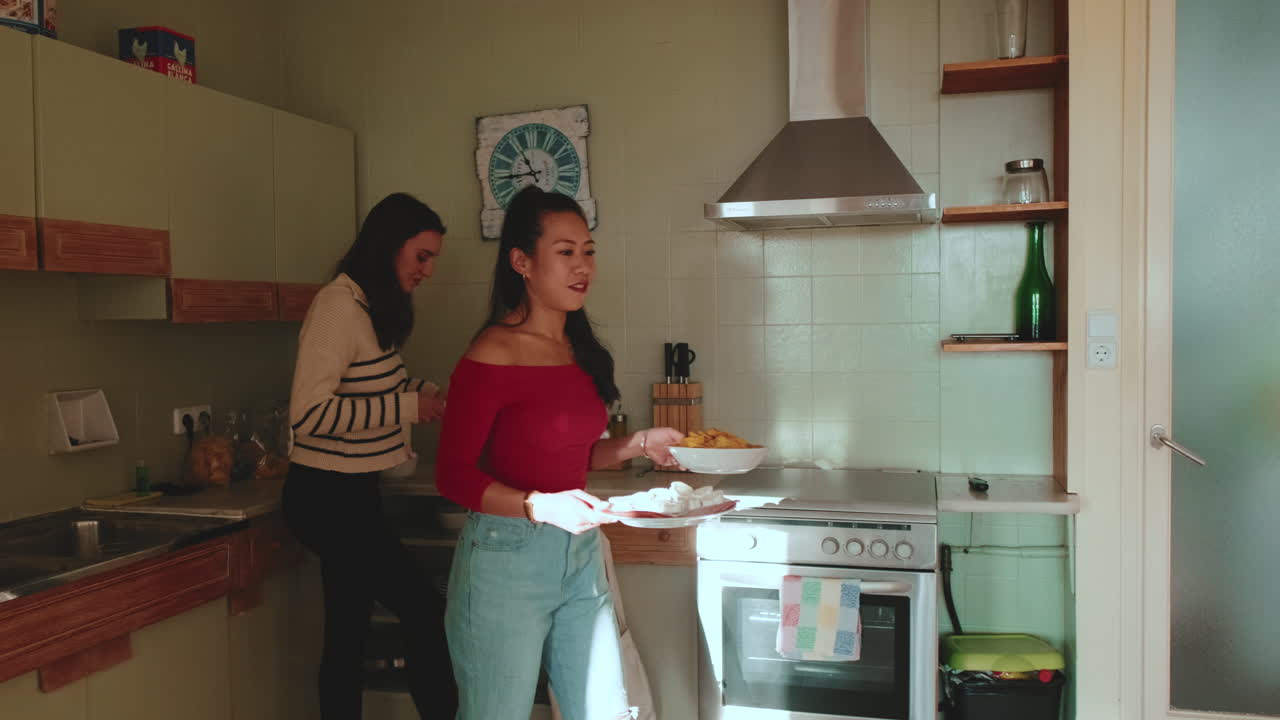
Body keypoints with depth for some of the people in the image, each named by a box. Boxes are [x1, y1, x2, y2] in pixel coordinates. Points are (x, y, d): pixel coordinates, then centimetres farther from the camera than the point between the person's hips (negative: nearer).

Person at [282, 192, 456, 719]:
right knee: (426, 614, -5)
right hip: (327, 498, -9)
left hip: (350, 495, 9)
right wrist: (408, 406, -20)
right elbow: (309, 412, -24)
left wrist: (425, 393, 3)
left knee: (348, 635, 15)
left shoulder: (376, 306, 11)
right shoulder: (339, 305, -18)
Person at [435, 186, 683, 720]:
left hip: (579, 555, 7)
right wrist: (540, 507, -27)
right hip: (506, 557, -7)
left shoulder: (579, 349, 6)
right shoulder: (493, 356, -16)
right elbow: (452, 476, -15)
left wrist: (638, 445, 3)